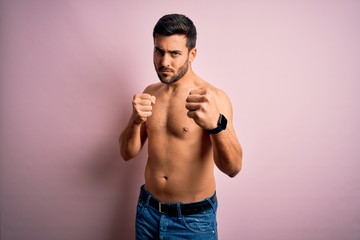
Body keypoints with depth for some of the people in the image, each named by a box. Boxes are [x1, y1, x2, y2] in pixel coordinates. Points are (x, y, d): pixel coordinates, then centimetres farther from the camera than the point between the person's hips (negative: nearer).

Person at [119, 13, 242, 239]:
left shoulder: (214, 97, -17)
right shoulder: (150, 92, 0)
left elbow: (233, 168, -24)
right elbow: (127, 153, -1)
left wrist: (216, 124, -42)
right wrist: (136, 121, -21)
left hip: (194, 218, -4)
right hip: (148, 210, 5)